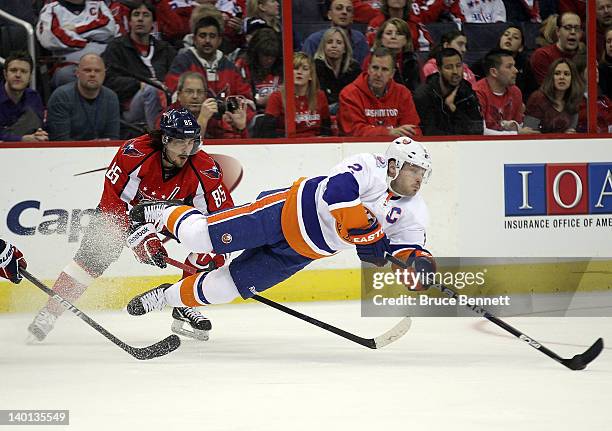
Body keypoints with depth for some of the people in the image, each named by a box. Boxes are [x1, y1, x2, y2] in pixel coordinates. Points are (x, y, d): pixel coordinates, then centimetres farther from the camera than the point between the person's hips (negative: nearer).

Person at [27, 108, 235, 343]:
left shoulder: (204, 170, -27)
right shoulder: (134, 153, -33)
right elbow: (114, 200, -29)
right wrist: (141, 237, -35)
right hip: (125, 206, -3)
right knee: (92, 256, -16)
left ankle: (184, 306, -1)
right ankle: (49, 313, -8)